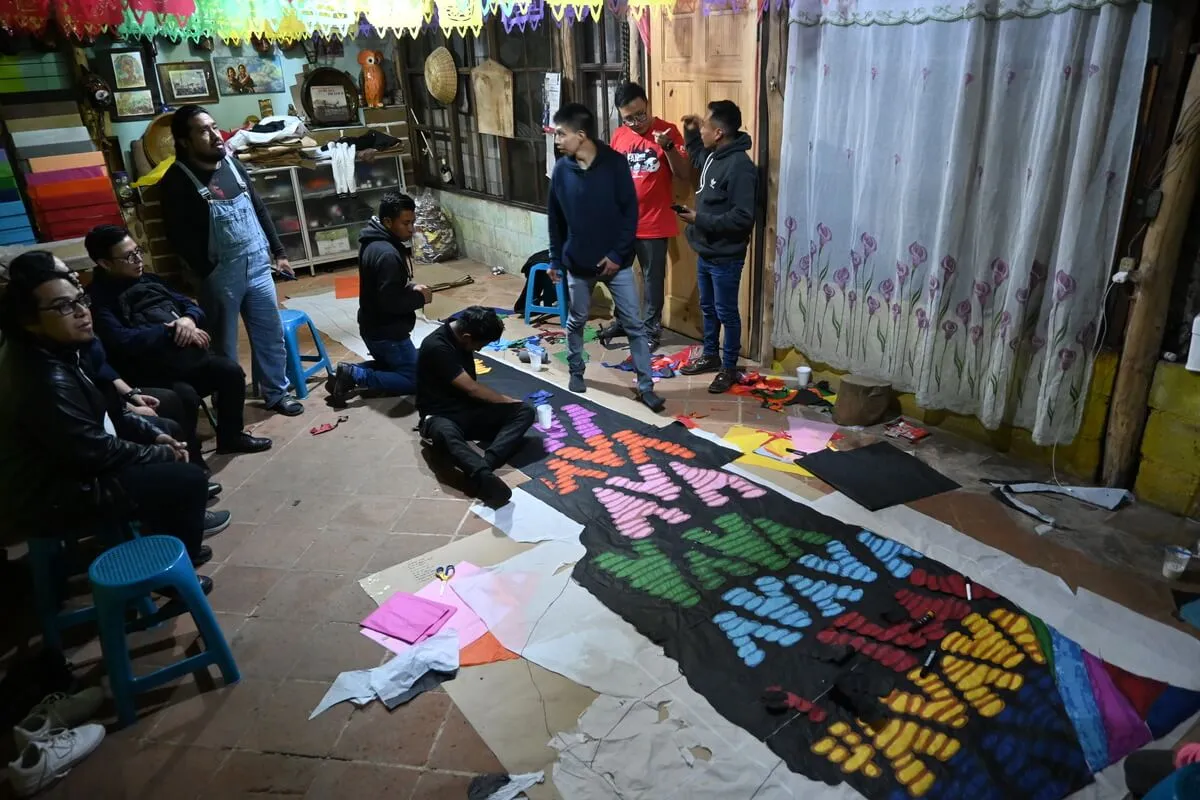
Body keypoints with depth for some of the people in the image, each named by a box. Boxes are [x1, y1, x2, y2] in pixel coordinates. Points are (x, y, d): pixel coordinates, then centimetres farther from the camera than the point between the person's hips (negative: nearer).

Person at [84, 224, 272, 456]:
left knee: (231, 371, -11)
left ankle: (231, 436, 8)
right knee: (186, 396, -32)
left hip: (185, 357, 7)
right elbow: (122, 341, -24)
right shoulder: (98, 299, -10)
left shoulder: (148, 280, 14)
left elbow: (191, 306, 16)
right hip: (150, 373, -7)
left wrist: (188, 319, -8)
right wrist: (172, 330, -19)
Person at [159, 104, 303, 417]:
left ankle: (276, 392, 28)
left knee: (270, 333, 12)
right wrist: (208, 274, -15)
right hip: (221, 274, -5)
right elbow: (179, 236, -12)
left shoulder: (231, 163, 7)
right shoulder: (177, 180, -11)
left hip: (257, 265, 5)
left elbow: (259, 209, 14)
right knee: (224, 345, 7)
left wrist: (278, 252, 13)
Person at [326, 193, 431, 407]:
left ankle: (350, 372, 10)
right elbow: (391, 302, -28)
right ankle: (355, 376, -6)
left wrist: (411, 287, 2)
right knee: (415, 380, 1)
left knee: (392, 365, 28)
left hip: (373, 327, 10)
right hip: (387, 332, -10)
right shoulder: (387, 254, -26)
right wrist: (419, 298, -12)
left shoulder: (373, 242, 6)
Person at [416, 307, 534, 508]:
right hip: (440, 416, -7)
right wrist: (508, 401, -5)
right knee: (447, 435, -43)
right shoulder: (436, 347, -21)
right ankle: (485, 477, -66)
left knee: (524, 412, -16)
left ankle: (484, 464, -40)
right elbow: (471, 388, -16)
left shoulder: (461, 336, 3)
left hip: (468, 410, 7)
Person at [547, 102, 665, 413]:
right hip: (578, 263, 3)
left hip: (616, 261, -2)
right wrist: (555, 259, 8)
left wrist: (618, 254, -14)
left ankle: (645, 386, 9)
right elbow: (555, 219, 6)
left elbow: (630, 211, -10)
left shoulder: (615, 163, -13)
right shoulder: (561, 170, -3)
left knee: (634, 324, 0)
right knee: (576, 321, 17)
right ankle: (576, 371, 39)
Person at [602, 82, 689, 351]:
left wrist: (668, 147, -27)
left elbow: (685, 174, -13)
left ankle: (651, 327, 21)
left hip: (653, 224, -4)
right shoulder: (618, 136, 3)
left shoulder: (668, 131, -8)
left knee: (653, 278, 7)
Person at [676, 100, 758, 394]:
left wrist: (700, 219, -23)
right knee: (707, 307, 20)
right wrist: (691, 132, 13)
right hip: (705, 252, 9)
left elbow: (743, 218, -27)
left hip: (725, 257, -9)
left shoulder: (740, 166, -24)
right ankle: (710, 356, 37)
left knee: (727, 313, 5)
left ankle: (729, 368, 19)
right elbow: (696, 160, 30)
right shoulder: (712, 155, 4)